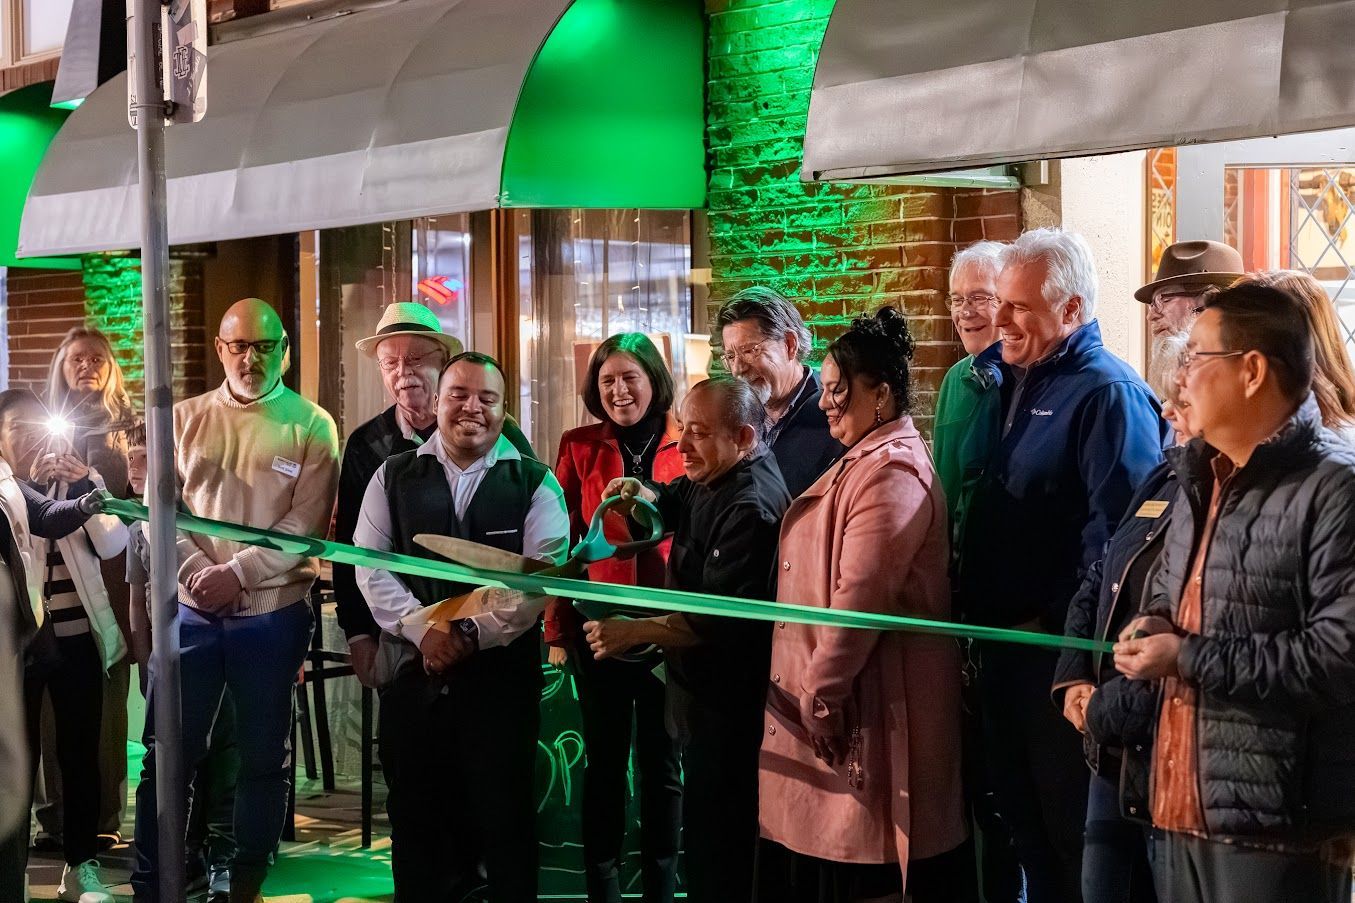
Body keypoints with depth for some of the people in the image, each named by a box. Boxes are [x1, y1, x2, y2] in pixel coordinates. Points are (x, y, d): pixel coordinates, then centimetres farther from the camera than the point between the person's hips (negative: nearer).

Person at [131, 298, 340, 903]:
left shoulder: (311, 426, 0)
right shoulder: (185, 420, 8)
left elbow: (306, 525, -8)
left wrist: (238, 572, -16)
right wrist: (196, 573, -13)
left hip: (272, 613, -1)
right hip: (192, 610, 2)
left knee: (264, 756, 9)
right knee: (166, 753, 4)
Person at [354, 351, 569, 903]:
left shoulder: (534, 483, 2)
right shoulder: (394, 477, 8)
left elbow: (540, 575, -7)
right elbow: (371, 566, 0)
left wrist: (471, 633, -16)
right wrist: (424, 629, -13)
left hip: (502, 674, -2)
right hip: (412, 670, 2)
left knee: (504, 816, 4)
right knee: (415, 816, 10)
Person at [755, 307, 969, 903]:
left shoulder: (891, 473, -18)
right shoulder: (862, 462, 17)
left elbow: (860, 599, -24)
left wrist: (820, 697, -21)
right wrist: (814, 693, 19)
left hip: (864, 710, -10)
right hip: (827, 697, 10)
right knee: (820, 854, 14)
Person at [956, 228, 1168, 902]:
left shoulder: (1108, 394, -14)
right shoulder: (1014, 381, 13)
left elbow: (1114, 538, -22)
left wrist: (1053, 626, -20)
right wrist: (974, 609, 12)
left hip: (1059, 656, -8)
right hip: (1003, 647, 8)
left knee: (1073, 833, 2)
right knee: (1025, 823, 18)